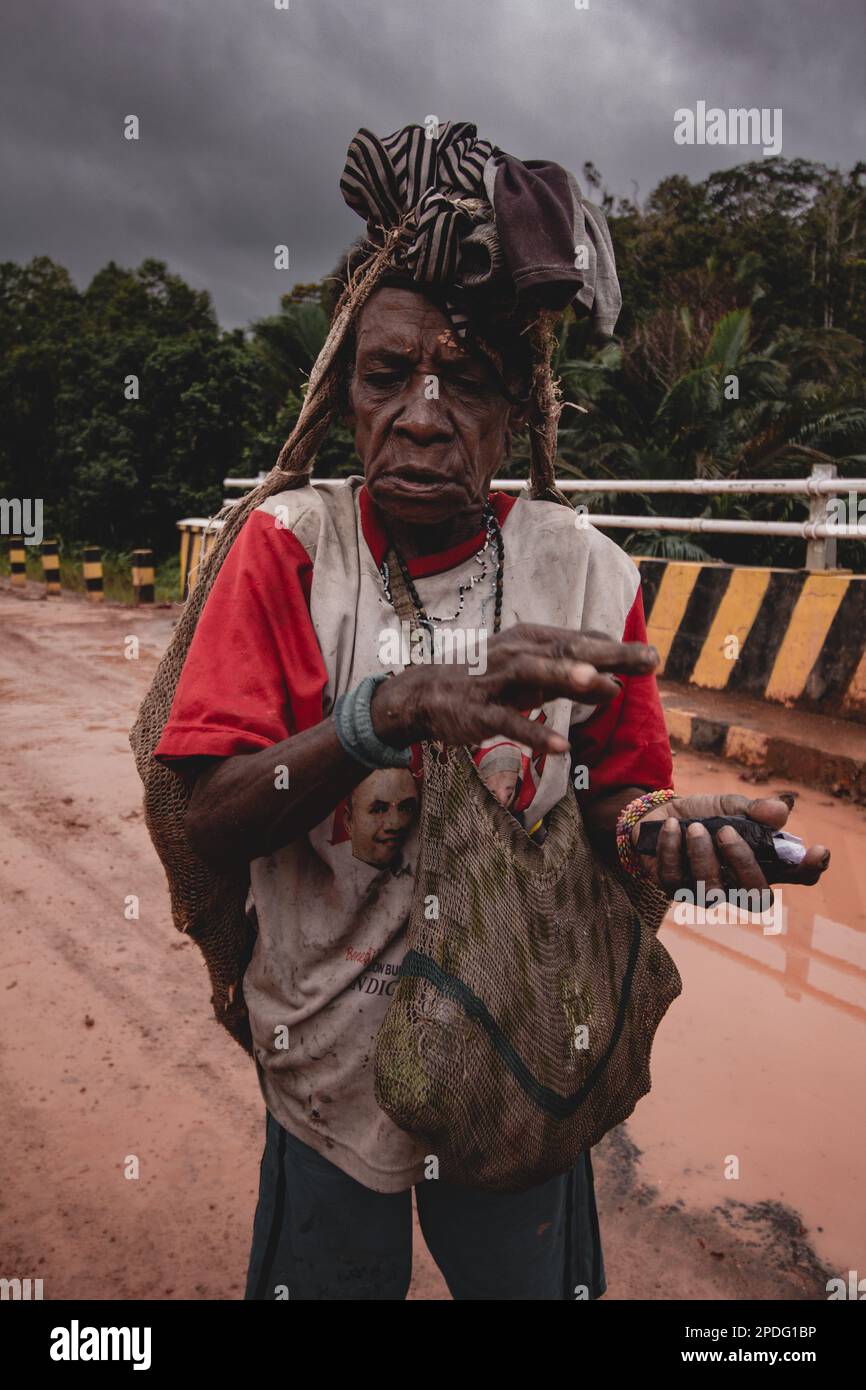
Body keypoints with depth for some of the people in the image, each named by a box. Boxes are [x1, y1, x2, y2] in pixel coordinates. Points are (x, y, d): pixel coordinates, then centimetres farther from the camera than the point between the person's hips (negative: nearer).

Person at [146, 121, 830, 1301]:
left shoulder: (584, 572, -11)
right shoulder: (287, 545, -14)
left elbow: (609, 794, -2)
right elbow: (210, 823, -20)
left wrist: (655, 824, -26)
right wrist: (393, 709, -36)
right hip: (328, 1058, 0)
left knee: (530, 1272, 23)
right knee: (329, 1271, 23)